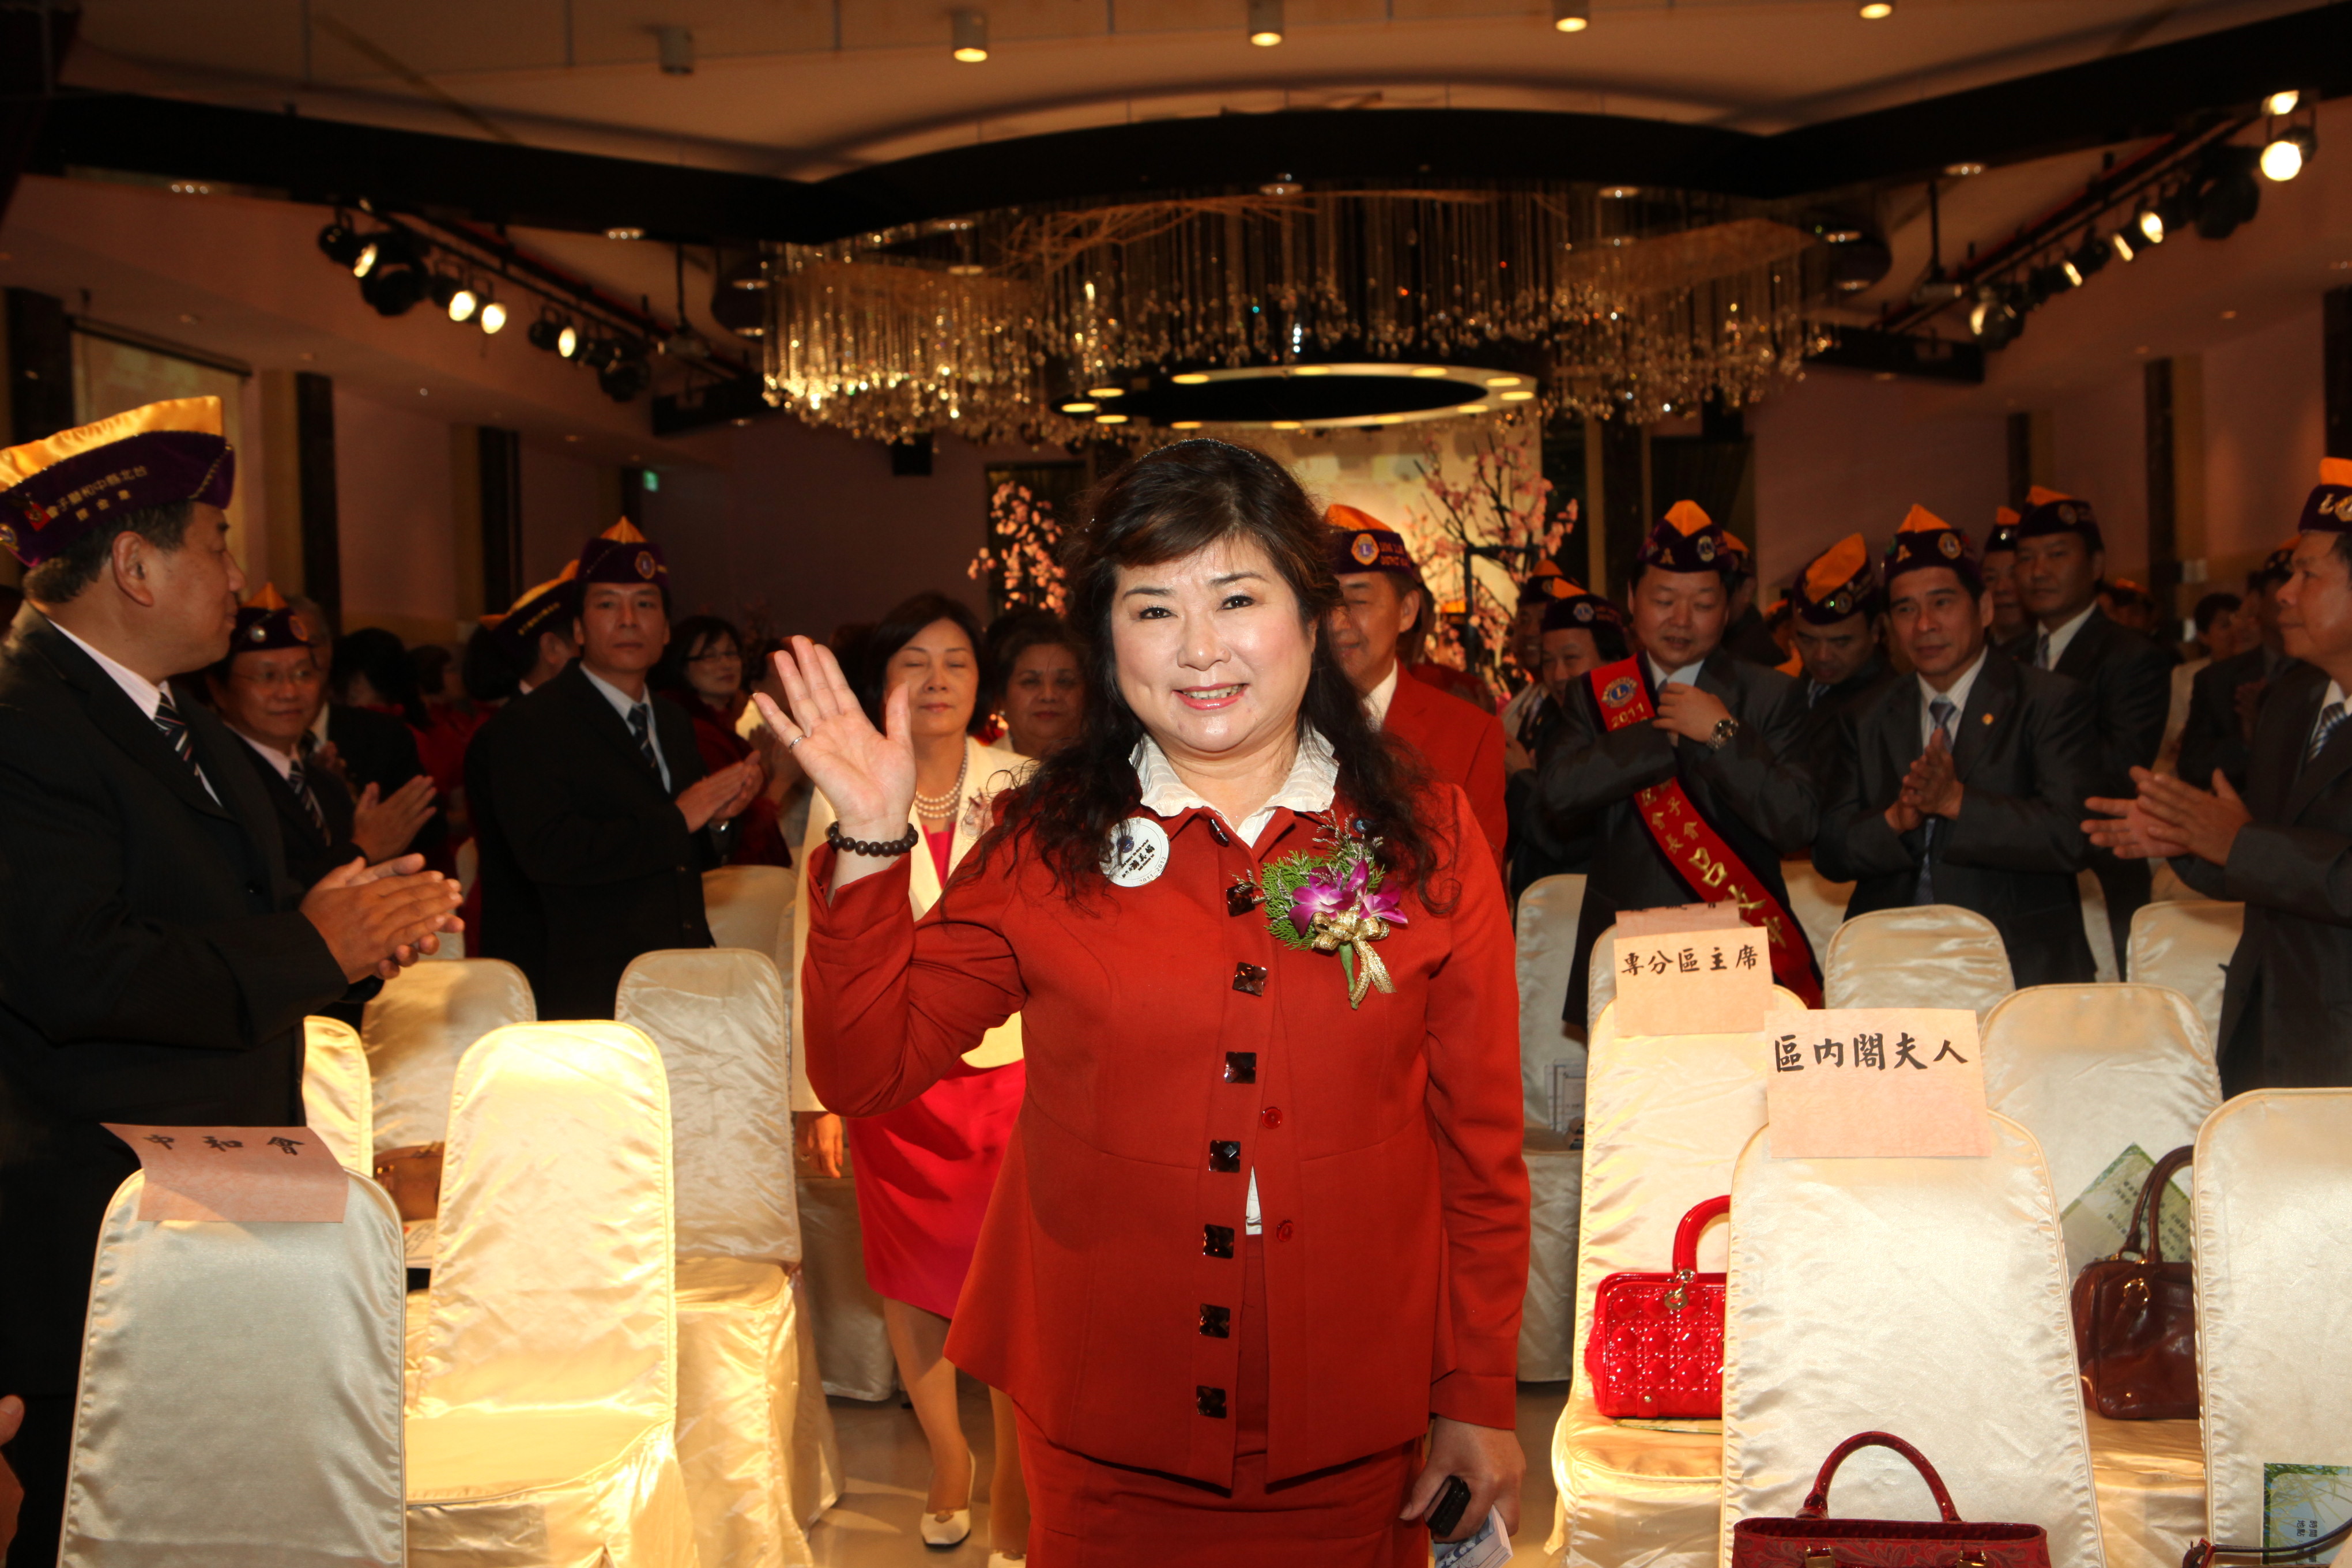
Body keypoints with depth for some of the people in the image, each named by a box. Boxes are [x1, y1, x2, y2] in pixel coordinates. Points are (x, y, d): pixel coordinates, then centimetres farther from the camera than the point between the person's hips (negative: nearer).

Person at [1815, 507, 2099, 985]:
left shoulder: (2053, 703, 4)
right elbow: (1830, 852, 8)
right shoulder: (1864, 719, 16)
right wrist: (1896, 820, -11)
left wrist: (1956, 801, -18)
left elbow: (2072, 838, -8)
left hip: (2020, 964, -3)